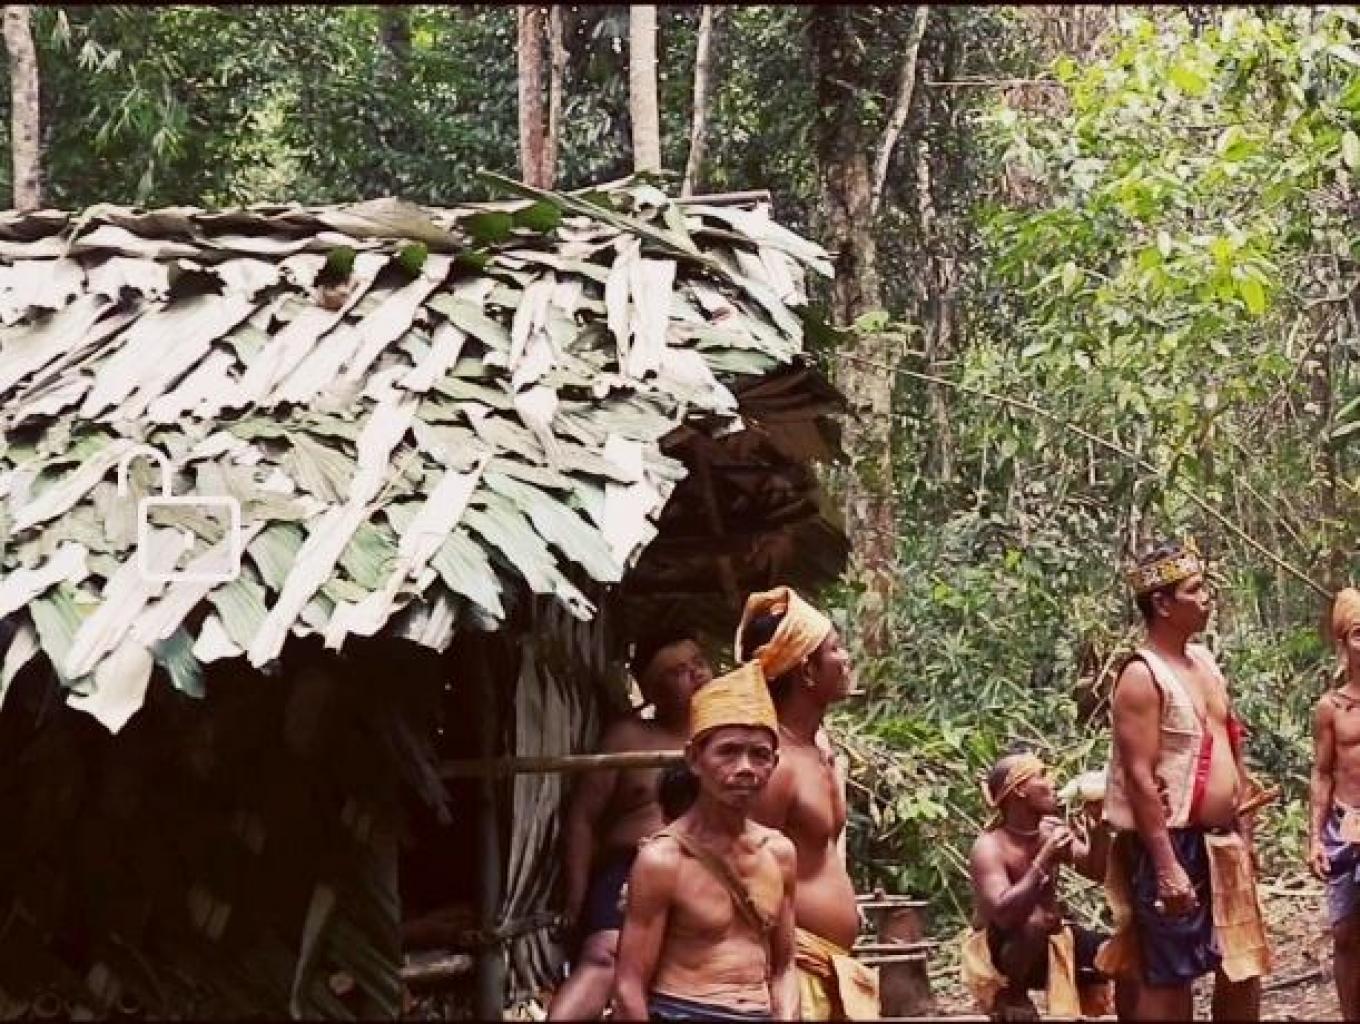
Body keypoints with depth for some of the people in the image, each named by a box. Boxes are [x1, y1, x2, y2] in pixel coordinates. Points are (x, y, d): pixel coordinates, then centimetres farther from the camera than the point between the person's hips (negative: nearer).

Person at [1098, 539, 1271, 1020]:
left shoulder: (1204, 661, 12)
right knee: (1169, 981, -2)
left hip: (1222, 845, 9)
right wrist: (1167, 867, -24)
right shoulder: (1142, 676, -15)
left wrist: (1244, 833, 17)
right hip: (1174, 847, -9)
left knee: (1244, 970, 14)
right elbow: (1140, 777, -20)